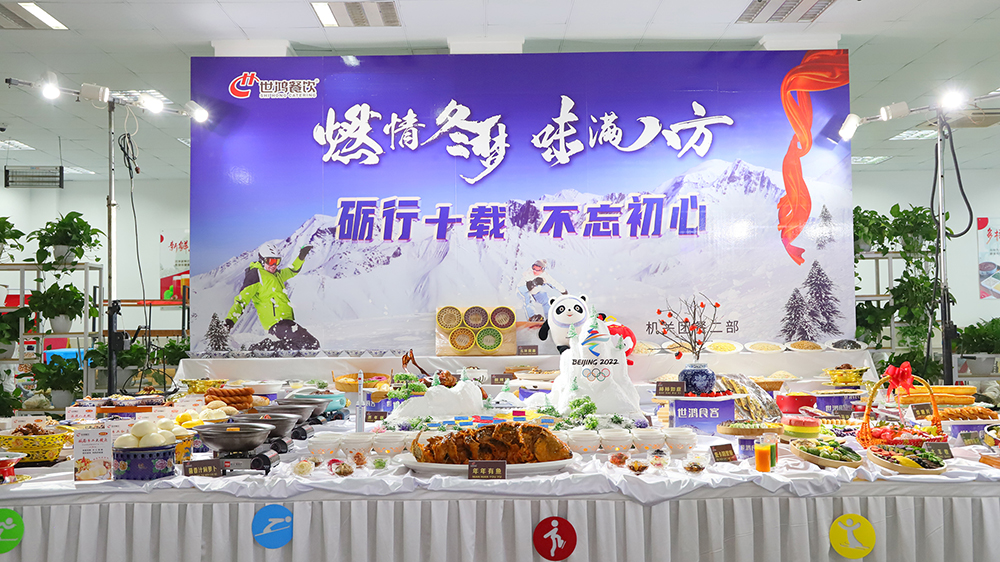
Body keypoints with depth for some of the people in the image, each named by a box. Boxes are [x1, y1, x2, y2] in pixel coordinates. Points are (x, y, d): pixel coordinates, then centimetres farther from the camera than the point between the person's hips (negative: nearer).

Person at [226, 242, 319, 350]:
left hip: (285, 319, 10)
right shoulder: (256, 274, -4)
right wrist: (230, 320, -21)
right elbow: (242, 298, -10)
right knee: (312, 345, -20)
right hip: (277, 321, -10)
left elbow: (292, 271, 40)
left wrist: (301, 257, 24)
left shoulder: (276, 274, 21)